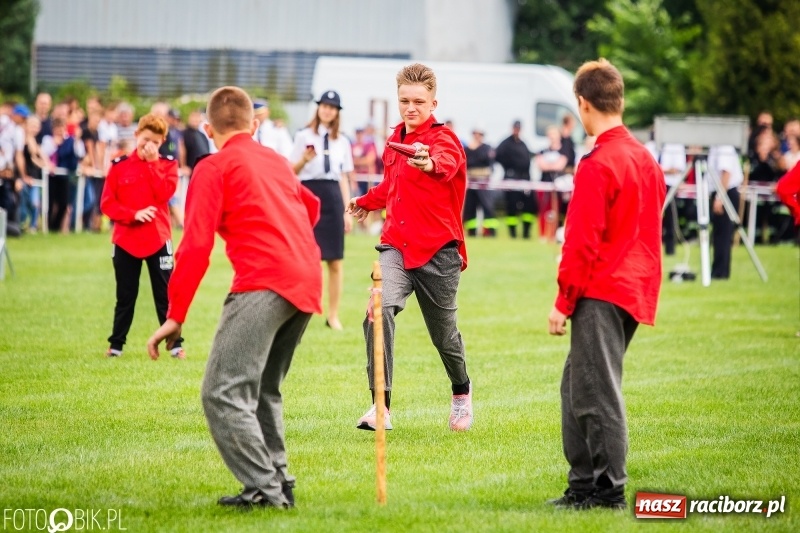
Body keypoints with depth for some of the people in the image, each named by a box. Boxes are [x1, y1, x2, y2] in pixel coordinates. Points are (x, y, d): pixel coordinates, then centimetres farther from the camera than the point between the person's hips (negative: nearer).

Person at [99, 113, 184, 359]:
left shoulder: (167, 165, 2)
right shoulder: (119, 166, 1)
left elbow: (165, 193, -15)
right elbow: (107, 203, -3)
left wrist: (152, 162, -15)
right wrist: (133, 214, -17)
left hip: (158, 239, -1)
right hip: (125, 240, 1)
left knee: (165, 294, 1)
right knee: (125, 296, 9)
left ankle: (175, 343, 5)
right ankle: (116, 344, 18)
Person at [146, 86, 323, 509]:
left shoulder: (214, 168, 4)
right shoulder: (276, 161, 25)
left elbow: (196, 244, -6)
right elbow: (311, 207, 46)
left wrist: (175, 315, -6)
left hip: (264, 284, -8)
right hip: (308, 284, 8)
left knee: (223, 393, -10)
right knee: (263, 390, 21)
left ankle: (264, 489, -20)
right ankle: (278, 482, 18)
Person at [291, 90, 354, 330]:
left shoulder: (342, 142, 13)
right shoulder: (304, 136, 2)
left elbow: (344, 177, 13)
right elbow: (291, 172, 1)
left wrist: (347, 211, 8)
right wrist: (304, 159, -20)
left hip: (333, 197, 3)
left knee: (336, 261, 2)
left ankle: (333, 315, 9)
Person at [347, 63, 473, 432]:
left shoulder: (443, 139, -10)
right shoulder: (395, 140, 10)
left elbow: (446, 164, -37)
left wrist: (429, 162, -60)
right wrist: (366, 202, 43)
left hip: (437, 250, -4)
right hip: (397, 245, 4)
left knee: (443, 333, 9)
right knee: (379, 311, -24)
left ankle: (461, 391, 42)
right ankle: (380, 404, -24)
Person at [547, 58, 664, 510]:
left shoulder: (598, 164, -15)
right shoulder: (646, 158, 12)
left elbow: (583, 241, -16)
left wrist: (563, 301, -10)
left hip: (602, 293, -9)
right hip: (637, 287, 9)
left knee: (597, 392, -5)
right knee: (578, 386, 15)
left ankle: (609, 490, -4)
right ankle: (584, 484, 18)